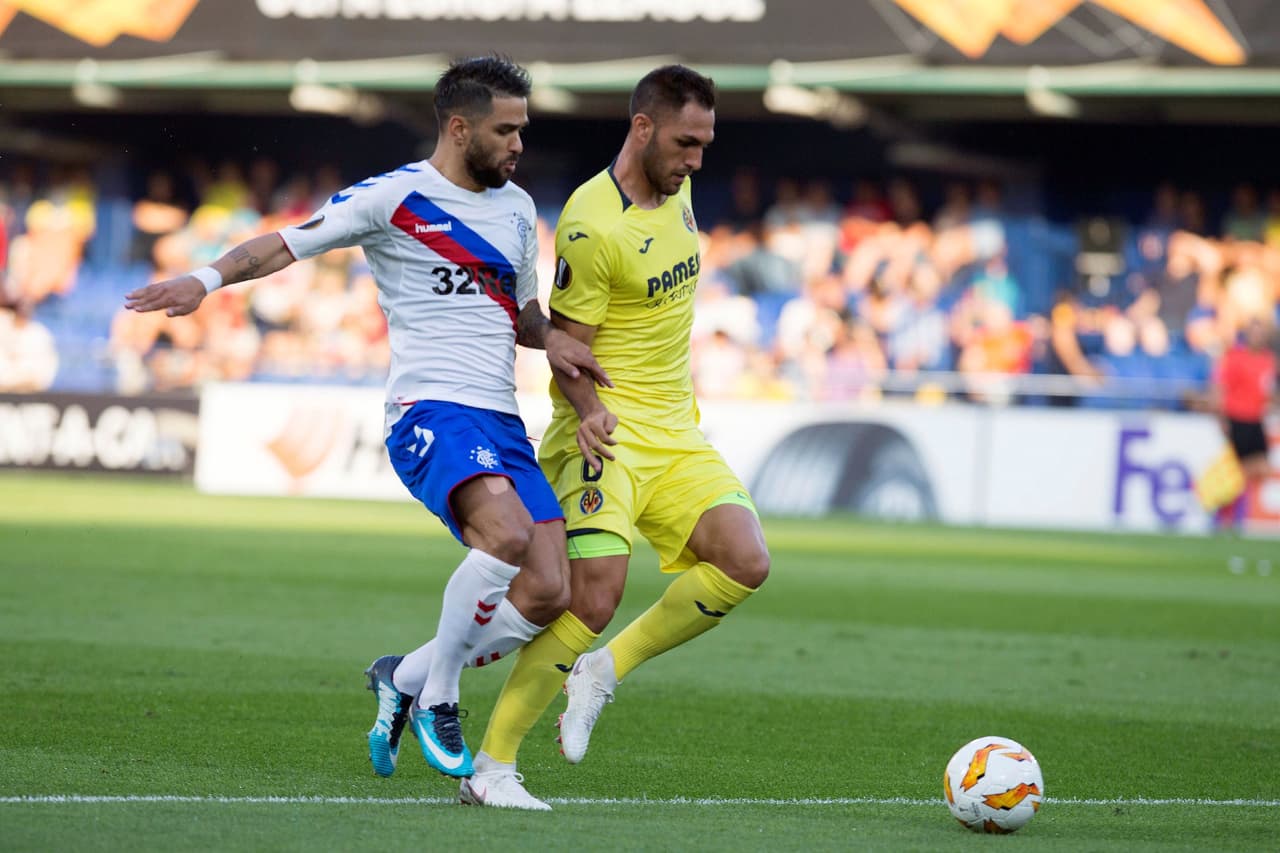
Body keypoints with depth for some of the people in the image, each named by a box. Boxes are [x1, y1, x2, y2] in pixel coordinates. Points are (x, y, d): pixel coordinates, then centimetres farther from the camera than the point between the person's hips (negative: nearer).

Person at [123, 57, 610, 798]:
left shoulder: (516, 208, 19)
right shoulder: (395, 197, -2)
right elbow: (289, 243, -3)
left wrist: (551, 339, 8)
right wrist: (209, 279, -20)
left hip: (502, 424, 7)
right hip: (431, 410, -7)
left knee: (549, 595, -5)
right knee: (507, 532, -33)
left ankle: (406, 678, 16)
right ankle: (436, 697, -14)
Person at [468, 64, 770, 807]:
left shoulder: (676, 190, 7)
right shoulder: (592, 226, -18)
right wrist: (588, 410, -30)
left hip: (676, 432, 8)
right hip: (609, 433, -7)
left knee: (746, 562, -11)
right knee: (594, 601, -17)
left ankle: (605, 670, 5)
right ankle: (492, 762, -4)